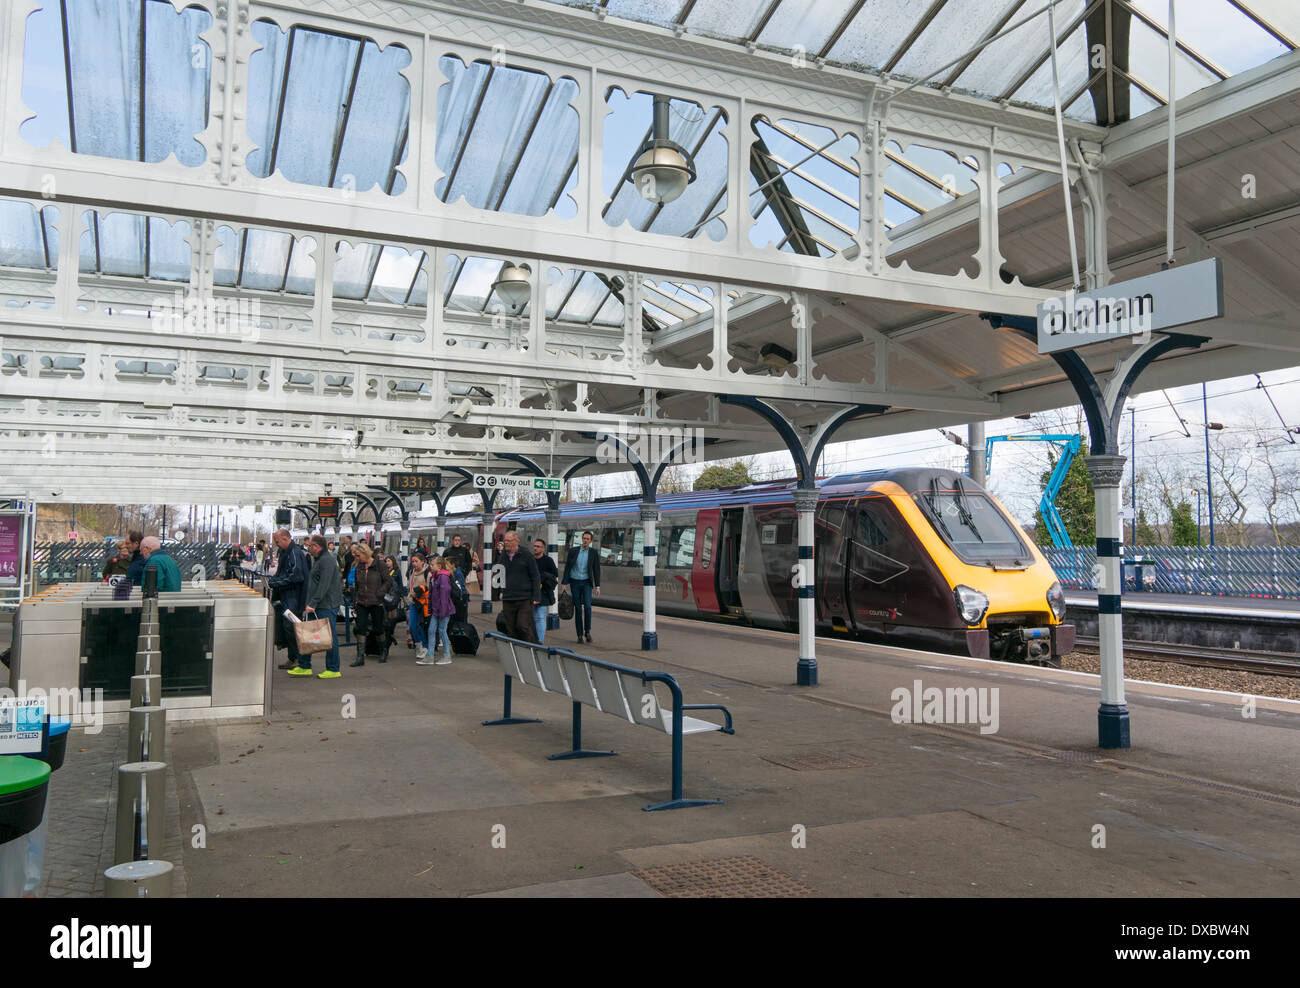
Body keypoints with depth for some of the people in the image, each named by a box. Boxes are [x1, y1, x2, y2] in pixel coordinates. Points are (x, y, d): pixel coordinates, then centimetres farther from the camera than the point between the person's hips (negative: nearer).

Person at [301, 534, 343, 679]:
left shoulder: (327, 560, -14)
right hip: (315, 606, 10)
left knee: (330, 637, -5)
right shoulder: (318, 560, 20)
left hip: (327, 606, -10)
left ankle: (333, 670, 1)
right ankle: (304, 666, 17)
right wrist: (310, 604, 22)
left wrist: (312, 604, -23)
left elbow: (324, 585, -21)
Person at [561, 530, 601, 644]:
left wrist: (597, 586, -7)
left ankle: (587, 631, -2)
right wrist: (564, 583, -2)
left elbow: (596, 570, -2)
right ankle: (580, 635, 9)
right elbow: (567, 568, 3)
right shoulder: (573, 552, 1)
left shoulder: (594, 553, -2)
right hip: (575, 583, 1)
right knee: (578, 608, 2)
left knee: (587, 606, -18)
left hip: (587, 583, -1)